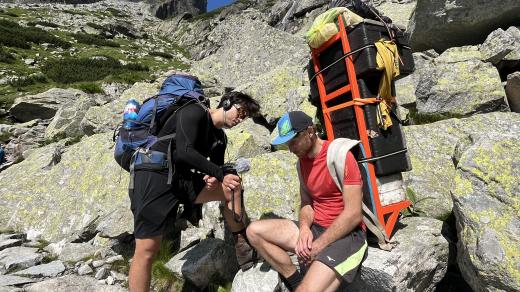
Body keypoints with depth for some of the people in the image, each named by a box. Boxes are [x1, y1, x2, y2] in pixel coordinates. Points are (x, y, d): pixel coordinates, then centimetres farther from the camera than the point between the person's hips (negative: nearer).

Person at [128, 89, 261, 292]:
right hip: (153, 178, -8)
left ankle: (243, 247, 12)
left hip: (182, 179, 8)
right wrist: (221, 173, -19)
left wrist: (214, 178, -12)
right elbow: (185, 152, -24)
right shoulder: (195, 111, -11)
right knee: (147, 250, -8)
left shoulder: (220, 138, 12)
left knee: (233, 188, 2)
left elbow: (218, 174, 13)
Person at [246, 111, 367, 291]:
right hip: (315, 228, 8)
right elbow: (306, 203, 11)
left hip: (346, 234, -8)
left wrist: (319, 245, -17)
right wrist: (304, 227, -11)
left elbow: (353, 214, -18)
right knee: (254, 231, -4)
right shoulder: (302, 161, 7)